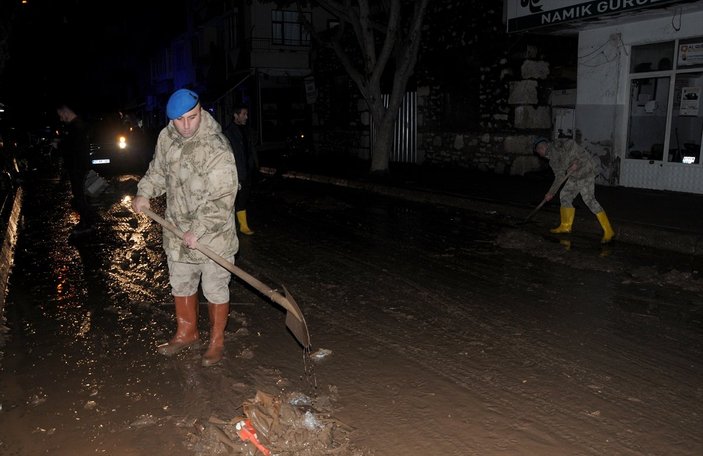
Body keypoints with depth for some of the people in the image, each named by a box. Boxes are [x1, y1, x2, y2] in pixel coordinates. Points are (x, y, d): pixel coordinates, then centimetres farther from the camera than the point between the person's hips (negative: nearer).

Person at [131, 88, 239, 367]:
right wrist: (144, 193, 2)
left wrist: (198, 230, -24)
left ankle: (217, 341, 27)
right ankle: (187, 332, 42)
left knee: (215, 290, 7)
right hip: (177, 231, 7)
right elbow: (158, 170, 18)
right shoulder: (166, 138, -1)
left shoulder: (217, 149, -24)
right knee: (180, 284, 21)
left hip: (213, 235, -7)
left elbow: (222, 201, -24)